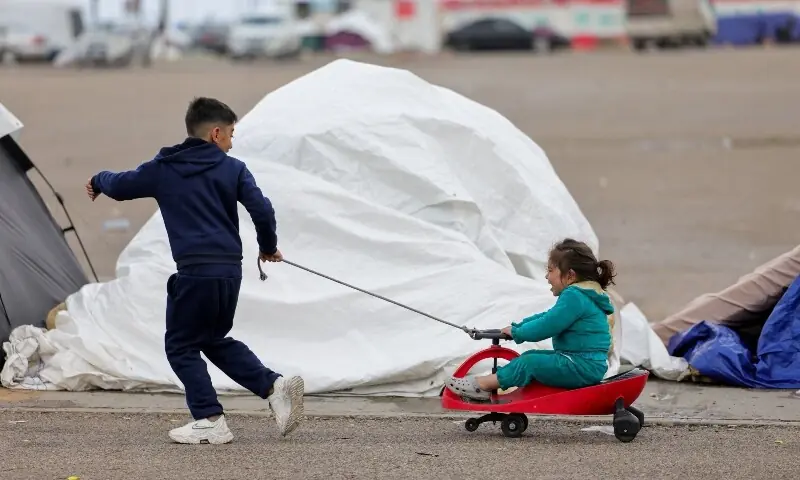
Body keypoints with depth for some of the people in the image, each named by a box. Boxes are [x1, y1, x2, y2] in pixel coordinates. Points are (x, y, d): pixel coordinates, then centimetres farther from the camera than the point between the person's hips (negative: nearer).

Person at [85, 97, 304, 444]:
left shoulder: (162, 170, 5)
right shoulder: (233, 169, 7)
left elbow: (120, 187, 17)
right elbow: (262, 210, -1)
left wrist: (98, 181, 41)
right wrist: (268, 247, 18)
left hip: (194, 272, -4)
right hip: (230, 270, 4)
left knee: (181, 345, 9)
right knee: (215, 340, 23)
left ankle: (210, 420, 0)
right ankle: (275, 386, 9)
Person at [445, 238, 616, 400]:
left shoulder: (574, 296, -17)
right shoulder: (584, 294, 18)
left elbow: (544, 327, -19)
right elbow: (547, 317, 22)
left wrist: (516, 332, -3)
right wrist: (517, 327, 13)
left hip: (582, 368, -11)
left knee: (529, 363, -12)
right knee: (530, 356, 11)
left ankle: (481, 385, -8)